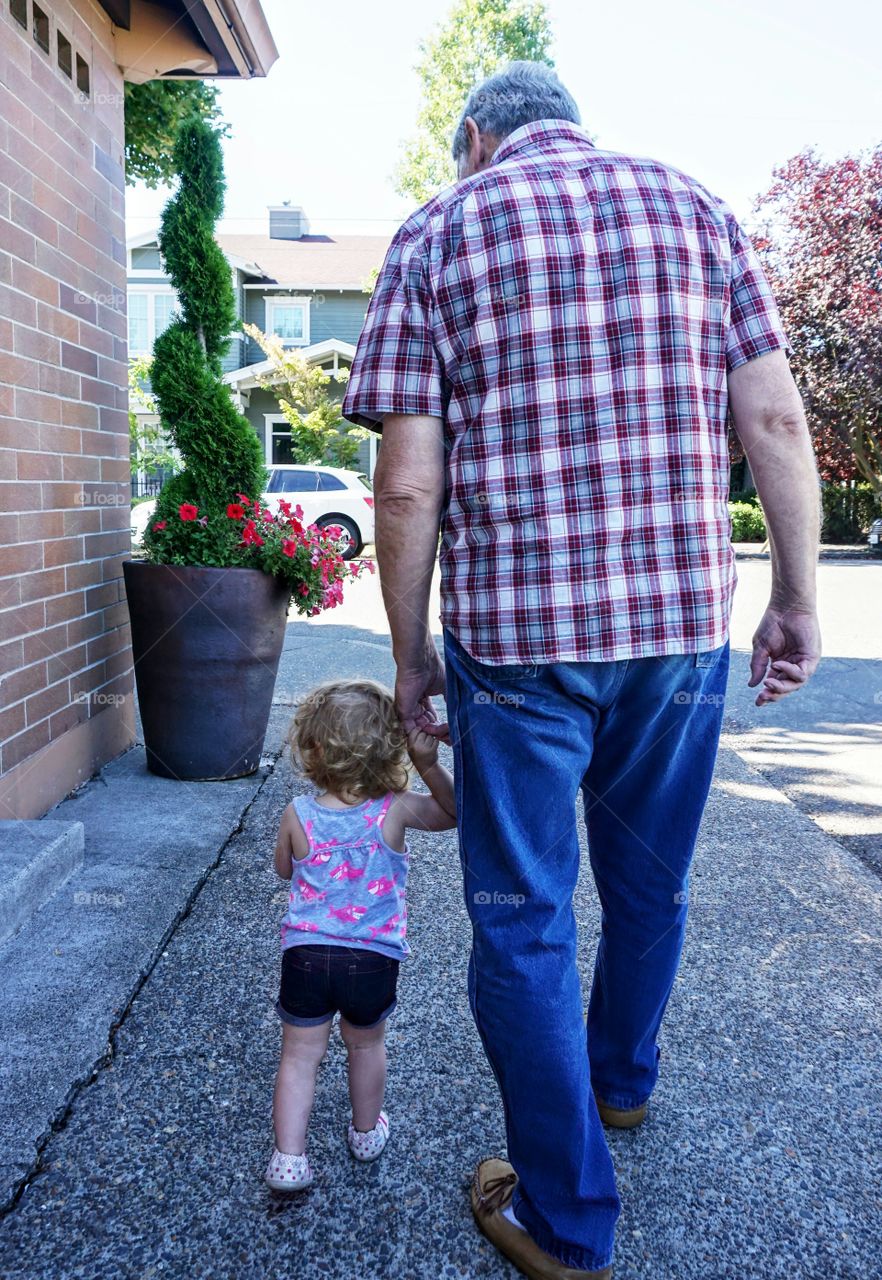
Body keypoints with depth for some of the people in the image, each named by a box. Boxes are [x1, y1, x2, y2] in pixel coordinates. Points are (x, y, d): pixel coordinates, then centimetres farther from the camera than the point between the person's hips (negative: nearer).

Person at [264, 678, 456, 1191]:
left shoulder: (298, 815, -10)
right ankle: (367, 1131, 43)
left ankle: (289, 1158, 11)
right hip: (375, 959, 1)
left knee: (300, 1055, 14)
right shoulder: (395, 811, -15)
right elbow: (456, 811, 1)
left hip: (305, 953, 0)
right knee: (367, 1045, 24)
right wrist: (430, 764, -12)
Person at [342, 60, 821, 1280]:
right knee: (651, 884, 23)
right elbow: (775, 422, 1)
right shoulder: (693, 206, 9)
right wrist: (798, 597, 9)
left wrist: (410, 651, 4)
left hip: (516, 632, -3)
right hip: (686, 620, 4)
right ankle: (622, 1077, 48)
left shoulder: (438, 231, 2)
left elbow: (409, 484, -5)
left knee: (525, 920, 10)